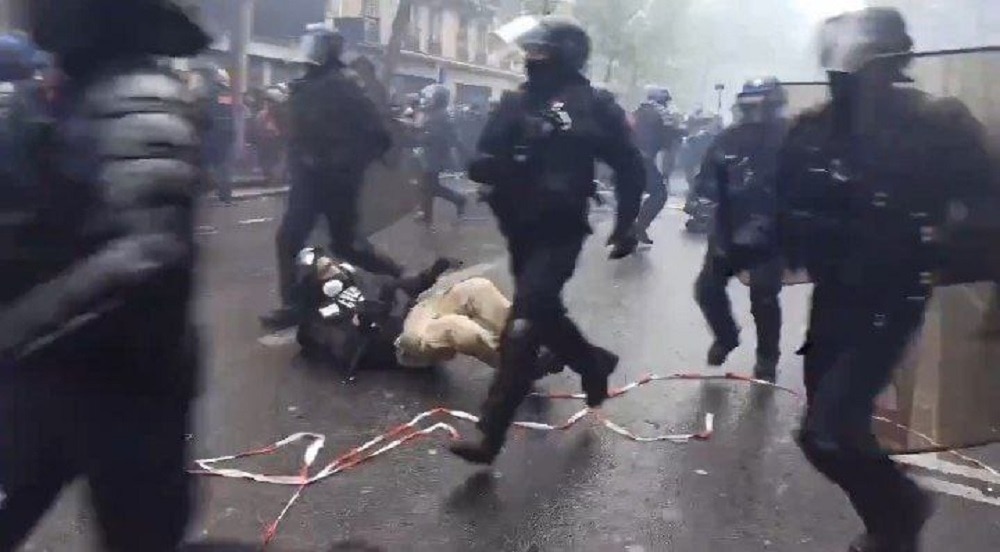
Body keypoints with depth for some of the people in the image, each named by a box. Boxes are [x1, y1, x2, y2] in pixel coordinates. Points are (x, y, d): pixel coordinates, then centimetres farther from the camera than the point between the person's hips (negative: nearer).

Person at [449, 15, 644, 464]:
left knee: (525, 321, -17)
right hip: (521, 229, 6)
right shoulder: (515, 103, 8)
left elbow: (629, 166, 2)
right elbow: (484, 162, 6)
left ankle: (491, 432, -16)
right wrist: (490, 166, -18)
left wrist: (626, 225, -1)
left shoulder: (594, 105, -4)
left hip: (561, 232, -6)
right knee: (542, 314, 18)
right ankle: (594, 363, 47)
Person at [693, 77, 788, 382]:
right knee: (707, 288, 4)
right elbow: (703, 183, 2)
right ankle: (726, 336, 33)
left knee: (763, 298, -7)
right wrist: (719, 188, -19)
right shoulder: (728, 139, 1)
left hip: (769, 238, -4)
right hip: (728, 232, 4)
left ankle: (767, 359, 18)